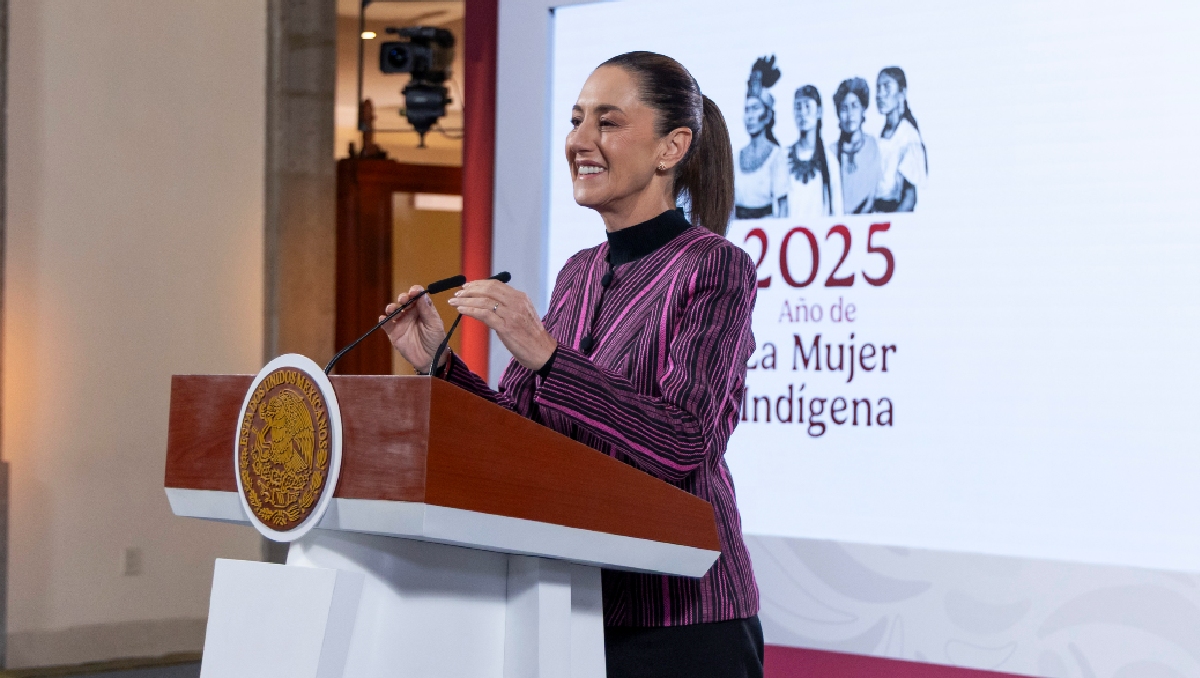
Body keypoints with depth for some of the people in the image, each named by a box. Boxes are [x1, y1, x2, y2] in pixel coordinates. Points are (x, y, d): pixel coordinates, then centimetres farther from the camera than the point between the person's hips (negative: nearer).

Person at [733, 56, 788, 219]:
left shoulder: (776, 154, -3)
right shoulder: (739, 155, 10)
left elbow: (782, 203, -5)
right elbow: (731, 200, 13)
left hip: (766, 220, -3)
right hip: (740, 222, 3)